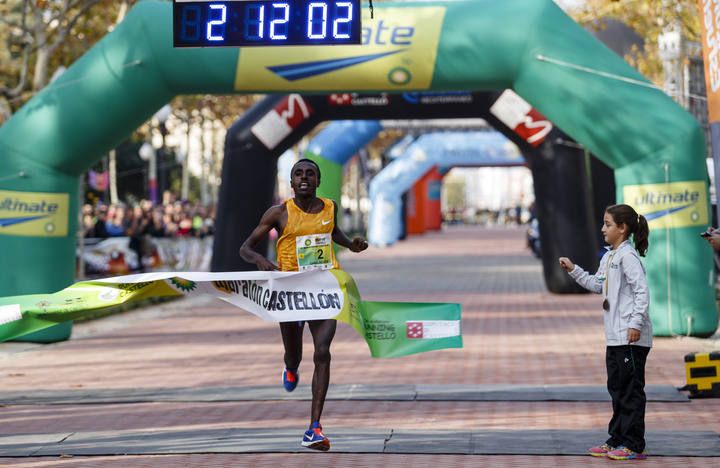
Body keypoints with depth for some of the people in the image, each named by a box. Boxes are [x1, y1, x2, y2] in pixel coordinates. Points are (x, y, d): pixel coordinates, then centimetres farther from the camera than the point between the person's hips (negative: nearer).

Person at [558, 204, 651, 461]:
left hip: (631, 337, -10)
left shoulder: (628, 256, -14)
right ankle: (617, 440, 23)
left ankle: (634, 445, 0)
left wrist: (636, 323, -22)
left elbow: (642, 290, -19)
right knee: (616, 388, 15)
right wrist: (573, 270, 19)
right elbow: (598, 285, 26)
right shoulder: (608, 257, 15)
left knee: (631, 388, -5)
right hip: (614, 336, 10)